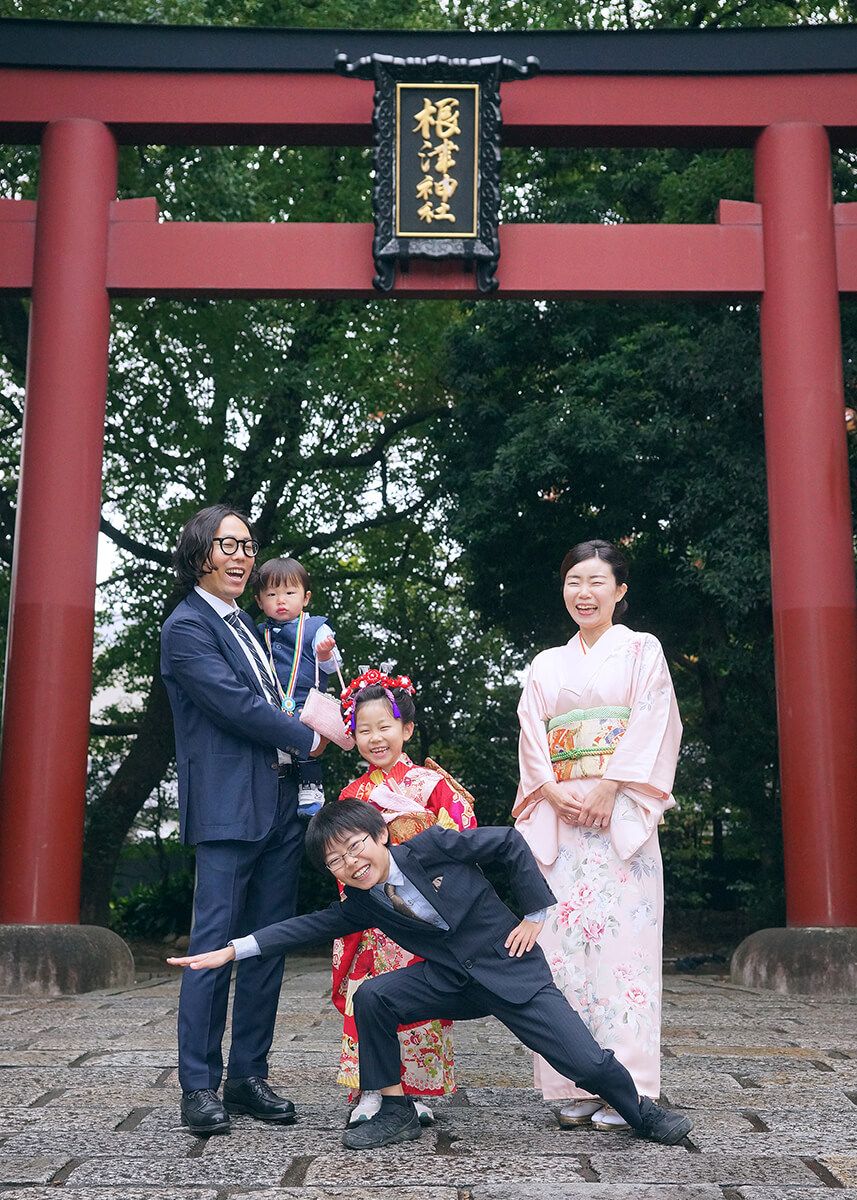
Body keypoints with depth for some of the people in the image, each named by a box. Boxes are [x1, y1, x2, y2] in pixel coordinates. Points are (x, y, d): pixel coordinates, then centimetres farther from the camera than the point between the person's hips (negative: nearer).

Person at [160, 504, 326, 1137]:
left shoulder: (248, 622, 20)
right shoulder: (186, 626, -7)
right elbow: (237, 706, -14)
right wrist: (308, 739, -4)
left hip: (281, 802, 8)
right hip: (228, 806, -8)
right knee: (215, 943, -5)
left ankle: (249, 1076, 17)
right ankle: (199, 1086, 5)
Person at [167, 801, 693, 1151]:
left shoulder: (432, 846, -16)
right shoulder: (362, 903, -2)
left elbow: (509, 843, -11)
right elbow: (310, 927, -2)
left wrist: (536, 912, -11)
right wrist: (231, 951, -8)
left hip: (511, 966, -4)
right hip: (451, 980, 4)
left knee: (587, 1062, -12)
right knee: (372, 997, -16)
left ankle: (643, 1112, 21)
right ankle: (397, 1113, 0)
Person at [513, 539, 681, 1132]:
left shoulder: (642, 650, 8)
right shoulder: (547, 664, 18)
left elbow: (651, 725, -4)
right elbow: (532, 738, 10)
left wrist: (608, 789, -14)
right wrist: (554, 792, -8)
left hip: (620, 815, -3)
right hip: (559, 817, 4)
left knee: (621, 938, -8)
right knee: (565, 941, -1)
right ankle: (578, 1083, 5)